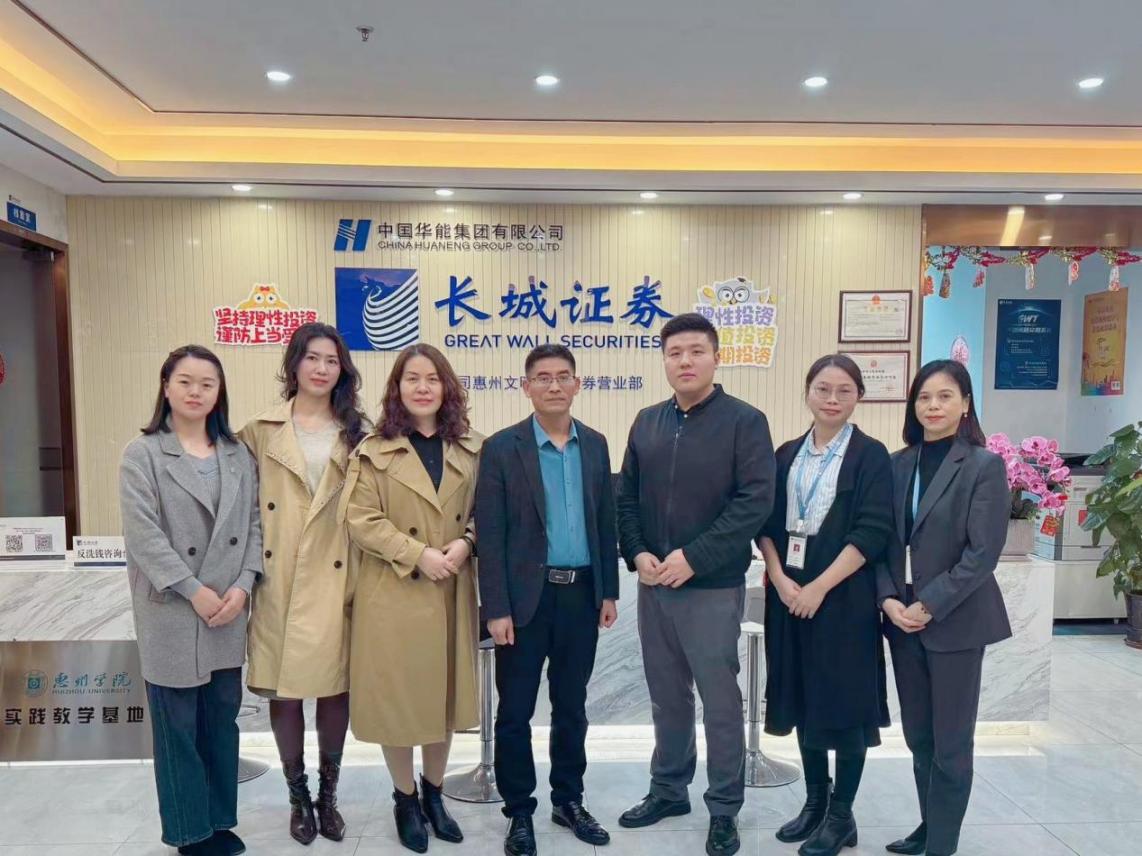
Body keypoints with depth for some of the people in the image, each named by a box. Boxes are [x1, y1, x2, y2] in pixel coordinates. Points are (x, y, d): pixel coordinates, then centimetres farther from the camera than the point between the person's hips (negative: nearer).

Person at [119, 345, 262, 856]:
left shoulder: (237, 455, 9)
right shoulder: (142, 454, -3)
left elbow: (253, 524, 6)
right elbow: (143, 534, -11)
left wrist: (243, 585, -8)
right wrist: (193, 590, -15)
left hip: (229, 611, 4)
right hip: (172, 613, -4)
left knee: (222, 721, 14)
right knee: (178, 726, 6)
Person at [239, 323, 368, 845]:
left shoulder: (355, 435, 5)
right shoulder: (260, 433, 3)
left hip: (335, 581, 1)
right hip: (279, 581, 0)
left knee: (336, 687, 10)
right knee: (282, 689, 8)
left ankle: (328, 796, 29)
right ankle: (298, 798, 28)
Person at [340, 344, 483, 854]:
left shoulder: (470, 449, 6)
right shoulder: (374, 452, -3)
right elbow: (361, 522, -9)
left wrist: (466, 544, -12)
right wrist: (418, 554, -18)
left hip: (452, 591, 3)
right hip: (394, 592, -3)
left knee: (445, 693, 13)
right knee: (396, 696, 6)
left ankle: (433, 793, 34)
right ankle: (405, 799, 29)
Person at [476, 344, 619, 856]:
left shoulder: (595, 445, 6)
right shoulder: (502, 448, -7)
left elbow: (605, 522, 9)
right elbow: (490, 535, -9)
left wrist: (609, 592, 7)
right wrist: (496, 608, -12)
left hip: (582, 595, 4)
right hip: (526, 598, -3)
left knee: (572, 706, 17)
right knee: (515, 712, 8)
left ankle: (568, 801, 34)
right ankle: (519, 813, 26)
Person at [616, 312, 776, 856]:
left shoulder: (745, 421, -8)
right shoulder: (647, 422, 8)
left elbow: (756, 501, -15)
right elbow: (626, 496, 10)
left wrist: (693, 557, -18)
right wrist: (637, 554, -5)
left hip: (713, 587, -5)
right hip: (653, 584, 5)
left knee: (720, 700, 7)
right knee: (666, 696, 17)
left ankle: (724, 810, 25)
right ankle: (669, 789, 35)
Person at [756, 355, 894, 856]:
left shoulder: (870, 456, -5)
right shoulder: (787, 455, 8)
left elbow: (872, 533, -12)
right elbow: (767, 523, 7)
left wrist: (819, 587, -16)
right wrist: (780, 578, -8)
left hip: (843, 597, -4)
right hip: (789, 594, 5)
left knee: (845, 702, 5)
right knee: (804, 699, 13)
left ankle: (841, 815, 21)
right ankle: (815, 801, 30)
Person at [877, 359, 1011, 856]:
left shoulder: (984, 466, -8)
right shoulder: (898, 464, 5)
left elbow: (983, 553, -13)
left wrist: (929, 607, -15)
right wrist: (888, 599, -7)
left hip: (956, 621, -4)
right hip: (903, 619, 5)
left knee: (950, 741, 7)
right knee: (918, 736, 15)